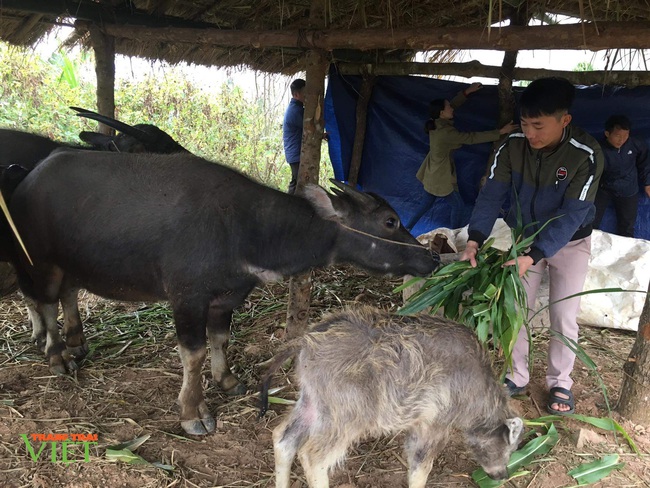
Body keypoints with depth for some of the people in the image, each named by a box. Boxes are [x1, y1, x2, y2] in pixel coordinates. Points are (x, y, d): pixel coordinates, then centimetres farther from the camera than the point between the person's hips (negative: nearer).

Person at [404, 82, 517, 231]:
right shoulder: (446, 132, -32)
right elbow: (472, 138, -27)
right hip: (441, 177, -9)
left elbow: (453, 104, 6)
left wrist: (467, 92, 0)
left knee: (428, 201, 26)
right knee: (458, 206, 9)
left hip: (432, 173, 9)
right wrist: (500, 132, -24)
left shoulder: (436, 123, -8)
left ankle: (406, 228, 32)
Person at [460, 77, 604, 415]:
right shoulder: (512, 147, -18)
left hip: (569, 243, -3)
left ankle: (560, 383, 22)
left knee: (563, 318, 1)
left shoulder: (587, 155, -28)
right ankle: (517, 377, 23)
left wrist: (532, 257, -41)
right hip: (525, 237, 3)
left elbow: (572, 215, -31)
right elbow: (491, 194, -21)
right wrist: (474, 240, -36)